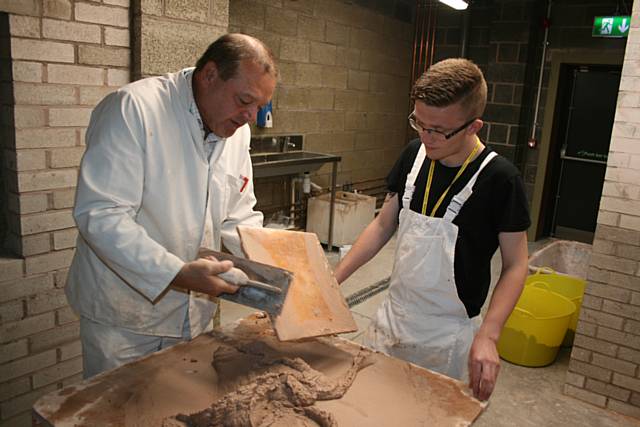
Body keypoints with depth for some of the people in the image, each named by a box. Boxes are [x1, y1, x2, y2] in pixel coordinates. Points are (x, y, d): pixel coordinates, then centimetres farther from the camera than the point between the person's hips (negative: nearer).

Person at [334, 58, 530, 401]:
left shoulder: (498, 178, -17)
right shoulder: (414, 154, -3)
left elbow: (515, 264, -11)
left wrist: (487, 335, -21)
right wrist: (334, 278, -1)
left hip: (449, 338, -4)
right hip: (392, 318, 5)